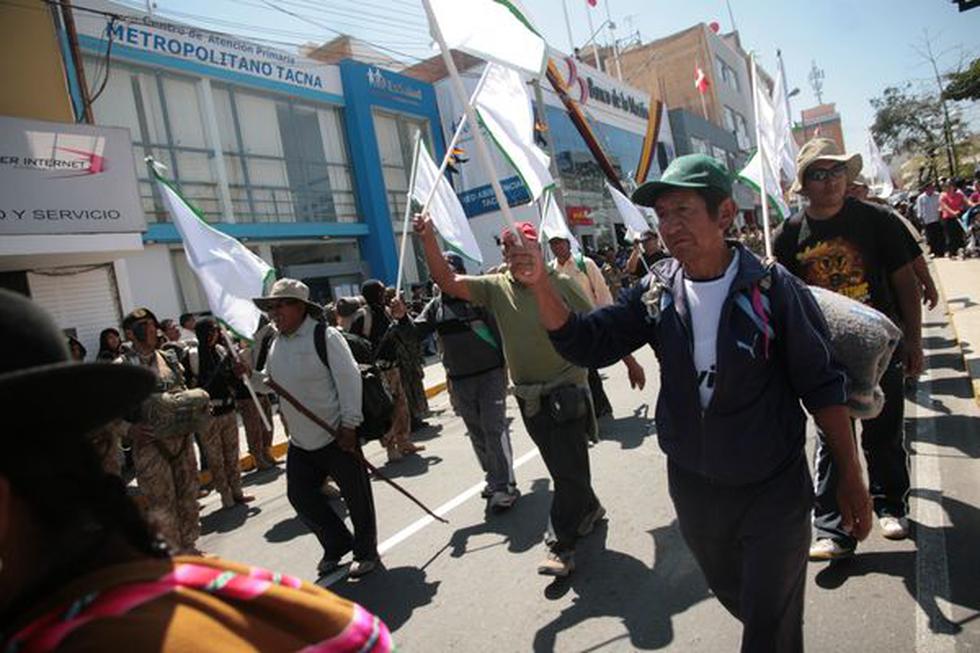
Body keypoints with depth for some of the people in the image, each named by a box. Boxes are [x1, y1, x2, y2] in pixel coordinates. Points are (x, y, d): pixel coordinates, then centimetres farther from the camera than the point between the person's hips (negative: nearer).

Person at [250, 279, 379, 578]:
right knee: (300, 496, 13)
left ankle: (366, 552, 27)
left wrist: (349, 424, -20)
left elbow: (349, 378, -18)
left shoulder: (325, 336, -15)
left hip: (336, 437, -7)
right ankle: (337, 545, 34)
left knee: (356, 497, 6)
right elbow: (270, 382, 19)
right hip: (300, 441, 8)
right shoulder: (277, 343, 8)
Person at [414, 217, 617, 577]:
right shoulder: (497, 287, 1)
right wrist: (429, 240, -20)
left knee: (569, 467, -1)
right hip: (529, 396, 5)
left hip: (567, 391, -4)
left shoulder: (560, 284, -8)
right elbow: (448, 282, -9)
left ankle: (561, 545, 11)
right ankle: (588, 508, 43)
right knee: (560, 465, 18)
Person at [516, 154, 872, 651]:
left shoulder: (772, 288, -17)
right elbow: (586, 343, -11)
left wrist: (850, 477, -6)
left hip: (772, 491, -4)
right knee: (736, 599, 28)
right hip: (693, 488, 5)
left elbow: (822, 386, -10)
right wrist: (540, 283, -26)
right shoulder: (656, 292, -7)